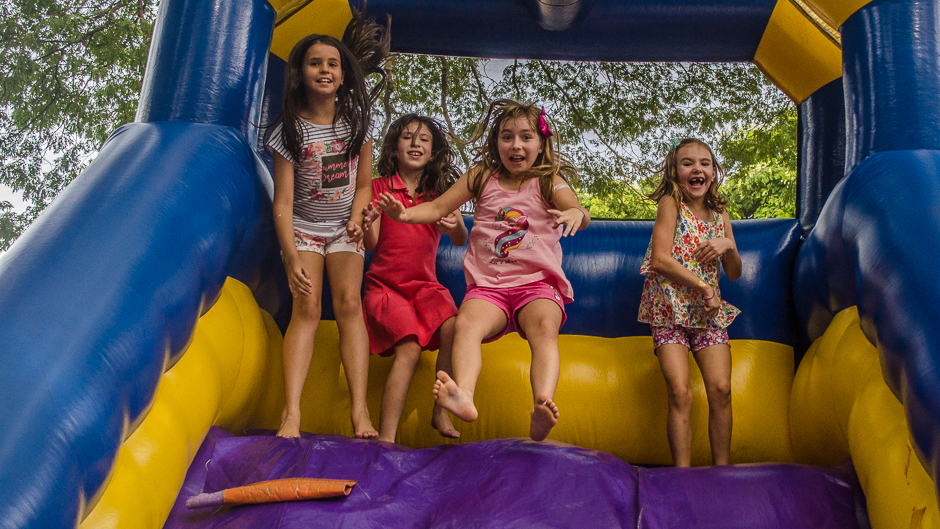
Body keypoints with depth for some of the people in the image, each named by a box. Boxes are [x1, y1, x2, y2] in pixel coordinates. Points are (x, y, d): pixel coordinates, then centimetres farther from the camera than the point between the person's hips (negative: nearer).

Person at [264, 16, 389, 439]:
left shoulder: (356, 122, -1)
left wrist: (357, 218, -12)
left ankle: (360, 412, -21)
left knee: (349, 302, -16)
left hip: (344, 228, 2)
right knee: (307, 308, -18)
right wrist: (293, 258, -23)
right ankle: (291, 415, -25)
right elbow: (282, 202, -14)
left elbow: (364, 183, 7)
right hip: (303, 229, -2)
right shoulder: (290, 131, -10)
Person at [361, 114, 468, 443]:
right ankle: (386, 438, -24)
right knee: (409, 349, -25)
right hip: (385, 285, -2)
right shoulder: (379, 187, 3)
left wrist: (457, 225, -21)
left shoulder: (440, 192, 9)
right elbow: (371, 243, -4)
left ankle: (441, 413, -14)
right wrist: (367, 224, -28)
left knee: (451, 329, -28)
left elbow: (461, 242, 2)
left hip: (426, 285, 2)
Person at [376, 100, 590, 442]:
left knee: (544, 326, -35)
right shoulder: (482, 177, 14)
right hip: (488, 285, 2)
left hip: (536, 283, -1)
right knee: (466, 323, -31)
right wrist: (406, 214, -8)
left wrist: (576, 213, -36)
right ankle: (464, 396, -53)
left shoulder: (548, 182, 7)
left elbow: (582, 216, -10)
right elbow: (438, 208, 13)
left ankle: (543, 406, -54)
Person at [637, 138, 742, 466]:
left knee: (721, 389, -7)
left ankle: (722, 471, 4)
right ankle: (682, 474, -8)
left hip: (709, 311, 5)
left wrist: (727, 245, -6)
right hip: (669, 308, -4)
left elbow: (734, 273, 14)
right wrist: (703, 285, -12)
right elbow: (660, 260, -15)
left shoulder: (719, 214, 12)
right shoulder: (670, 204, -3)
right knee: (680, 392, -14)